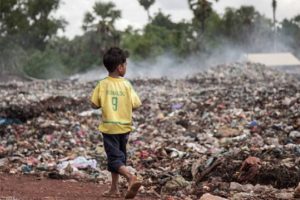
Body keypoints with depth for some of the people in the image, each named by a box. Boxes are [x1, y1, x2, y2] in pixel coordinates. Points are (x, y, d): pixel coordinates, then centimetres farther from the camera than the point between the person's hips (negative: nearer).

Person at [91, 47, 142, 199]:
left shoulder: (102, 85, -9)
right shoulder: (126, 84, -9)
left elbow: (94, 105, -6)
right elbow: (135, 105, -9)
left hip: (109, 127, -2)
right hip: (124, 126, 2)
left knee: (114, 159, -2)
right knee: (118, 156, 17)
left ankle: (131, 178, -27)